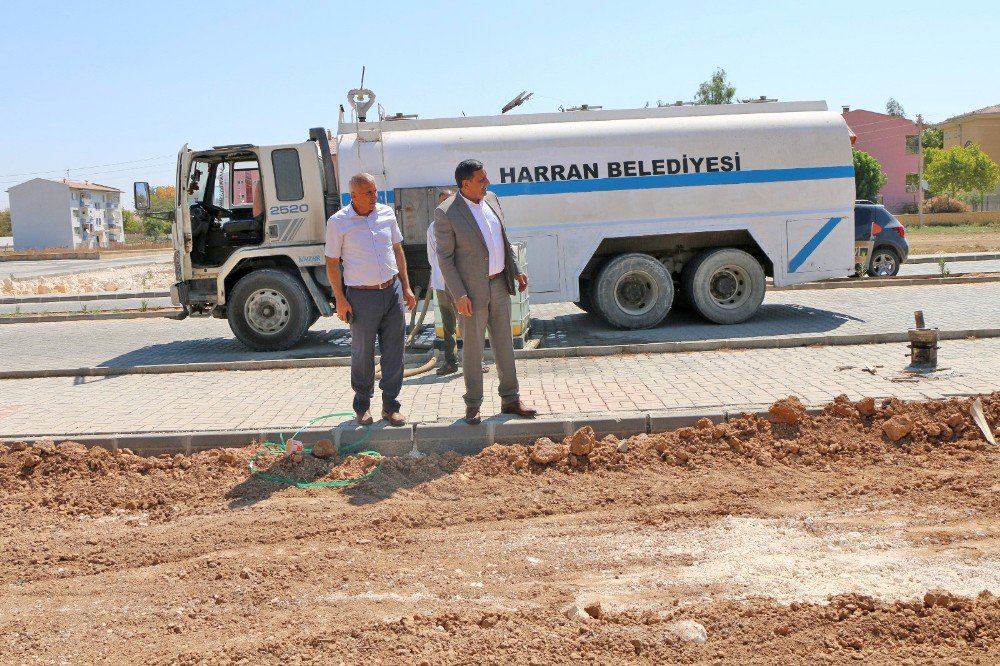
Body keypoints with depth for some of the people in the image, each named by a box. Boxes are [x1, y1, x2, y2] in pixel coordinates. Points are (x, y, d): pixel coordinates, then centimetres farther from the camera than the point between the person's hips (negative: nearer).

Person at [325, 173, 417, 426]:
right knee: (362, 354, 6)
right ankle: (363, 405, 23)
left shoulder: (387, 213, 6)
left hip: (392, 291, 4)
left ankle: (391, 406, 17)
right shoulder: (338, 222, -6)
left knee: (394, 352, 6)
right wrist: (340, 300, -8)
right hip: (362, 296, -4)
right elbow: (332, 262, -3)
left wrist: (406, 287, 11)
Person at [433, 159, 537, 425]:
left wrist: (515, 271, 12)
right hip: (472, 291, -6)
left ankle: (510, 399, 23)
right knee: (473, 348, 5)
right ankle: (473, 405, 17)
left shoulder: (491, 199, 6)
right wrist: (459, 296, -18)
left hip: (499, 284, 6)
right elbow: (444, 258, -13)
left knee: (504, 344, 12)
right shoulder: (446, 213, -15)